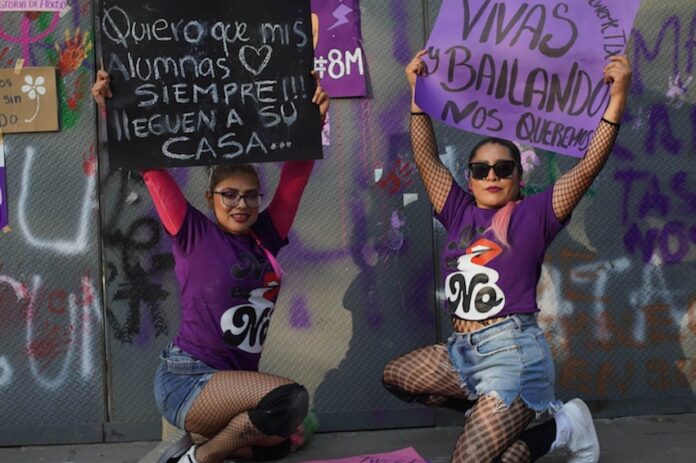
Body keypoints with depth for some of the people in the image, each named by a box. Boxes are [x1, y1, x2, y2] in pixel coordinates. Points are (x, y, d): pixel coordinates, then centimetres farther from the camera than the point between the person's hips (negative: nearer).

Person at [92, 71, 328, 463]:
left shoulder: (266, 237, 6)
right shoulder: (194, 235, -5)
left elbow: (296, 173, 6)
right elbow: (152, 169, -7)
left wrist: (314, 119, -2)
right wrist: (110, 110, -13)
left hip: (235, 380, 7)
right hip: (187, 380, -7)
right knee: (290, 399, -25)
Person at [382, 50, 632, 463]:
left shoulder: (533, 215, -3)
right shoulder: (461, 214, 10)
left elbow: (588, 166, -13)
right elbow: (427, 158, 11)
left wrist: (617, 98, -22)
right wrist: (418, 92, 10)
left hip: (514, 352, -7)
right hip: (462, 351, 7)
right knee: (395, 377, 17)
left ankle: (562, 429, 9)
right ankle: (505, 414, 16)